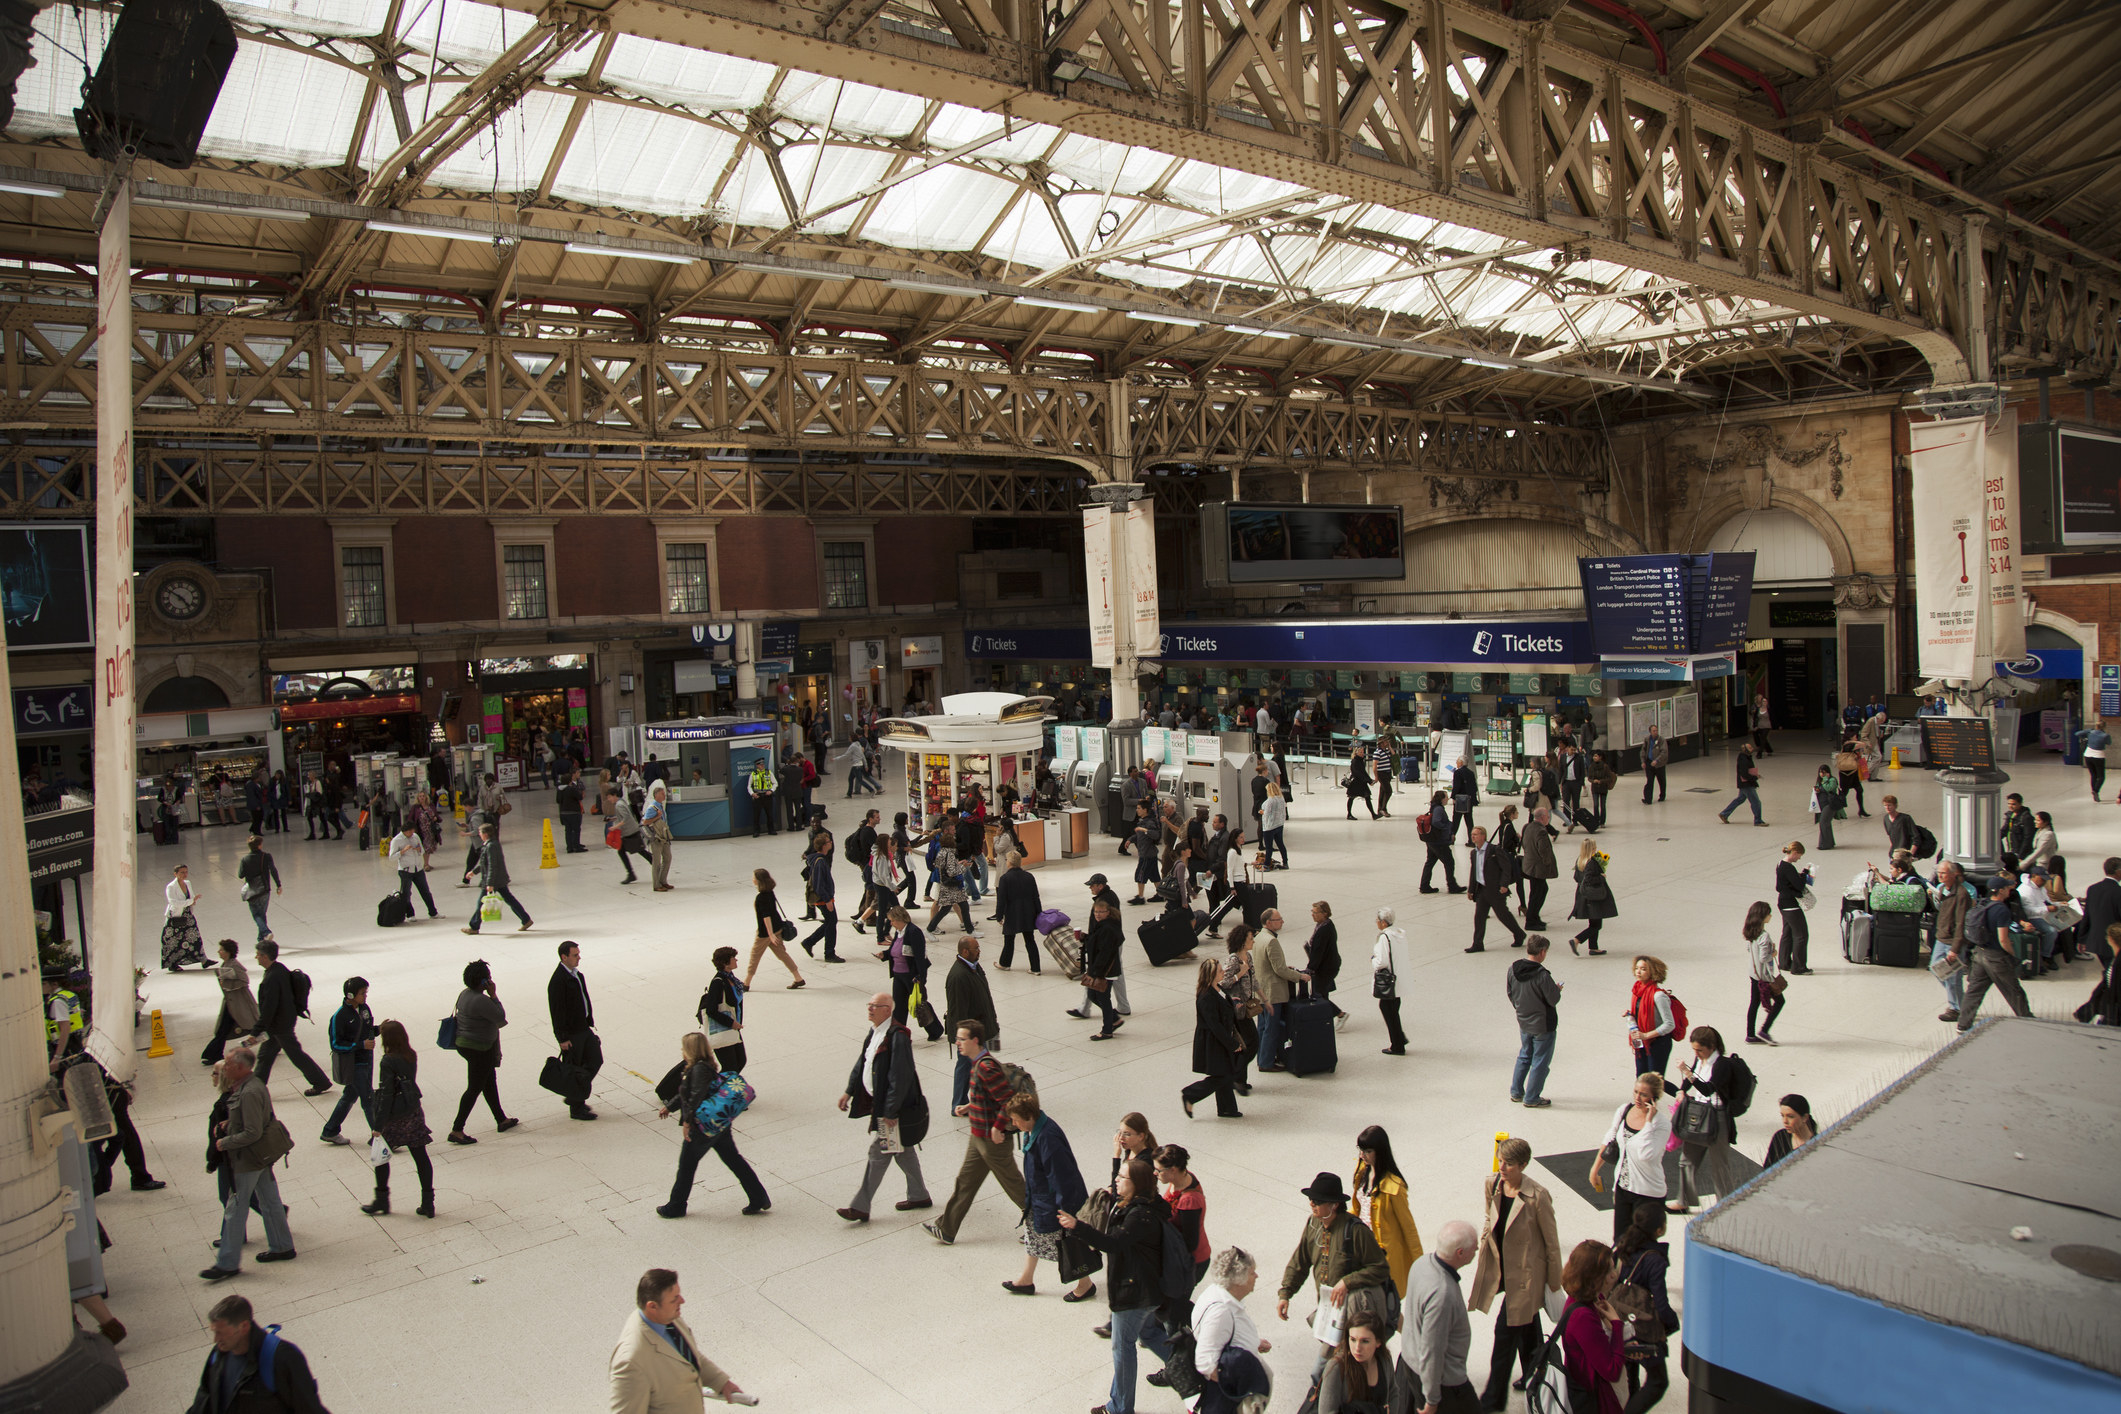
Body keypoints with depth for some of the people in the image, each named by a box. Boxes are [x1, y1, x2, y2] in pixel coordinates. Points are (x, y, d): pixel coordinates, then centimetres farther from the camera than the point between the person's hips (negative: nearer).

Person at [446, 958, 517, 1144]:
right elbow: (501, 1016, -18)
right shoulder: (480, 1000, -27)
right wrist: (494, 995, -15)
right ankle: (456, 1131, 4)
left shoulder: (465, 994, 3)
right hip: (479, 1050, -10)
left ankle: (501, 1121, 32)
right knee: (474, 1089, -1)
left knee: (490, 1082, 20)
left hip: (465, 1044, 10)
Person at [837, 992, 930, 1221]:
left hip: (895, 1107, -9)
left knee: (878, 1152, -3)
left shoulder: (897, 1037, -24)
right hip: (879, 1103, 9)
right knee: (902, 1150, 18)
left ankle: (860, 1207, 4)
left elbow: (899, 1078, -24)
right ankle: (919, 1196, 32)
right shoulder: (875, 1031, 6)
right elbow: (863, 1062, 17)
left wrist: (890, 1110, -23)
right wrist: (849, 1091, 16)